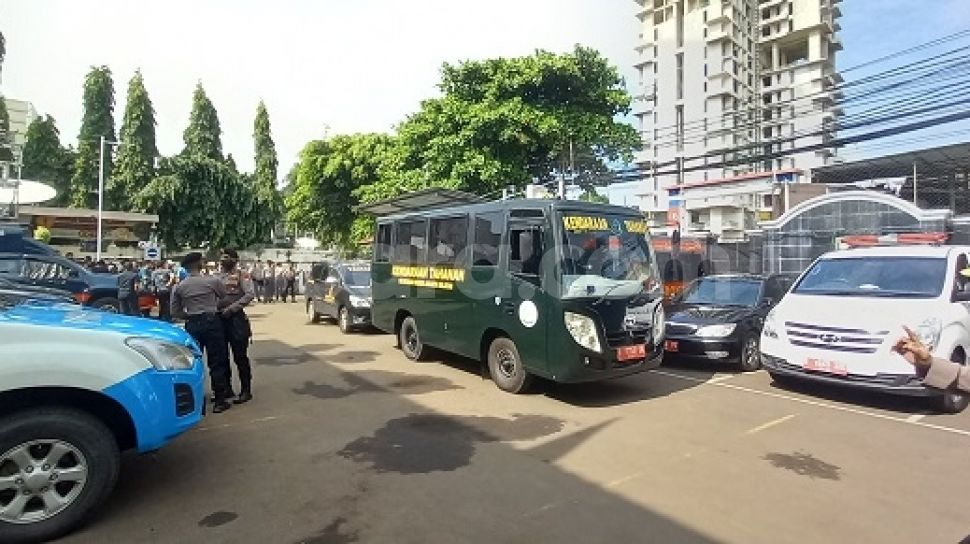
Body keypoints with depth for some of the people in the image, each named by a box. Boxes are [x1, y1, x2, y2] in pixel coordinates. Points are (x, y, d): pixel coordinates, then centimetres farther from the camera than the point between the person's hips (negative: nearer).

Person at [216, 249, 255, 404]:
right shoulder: (217, 276, 12)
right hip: (219, 318, 6)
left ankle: (246, 391, 8)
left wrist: (231, 308, -19)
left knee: (240, 356, -2)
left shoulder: (241, 275, -4)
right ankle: (226, 388, 27)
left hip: (236, 319, -6)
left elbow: (250, 294, -15)